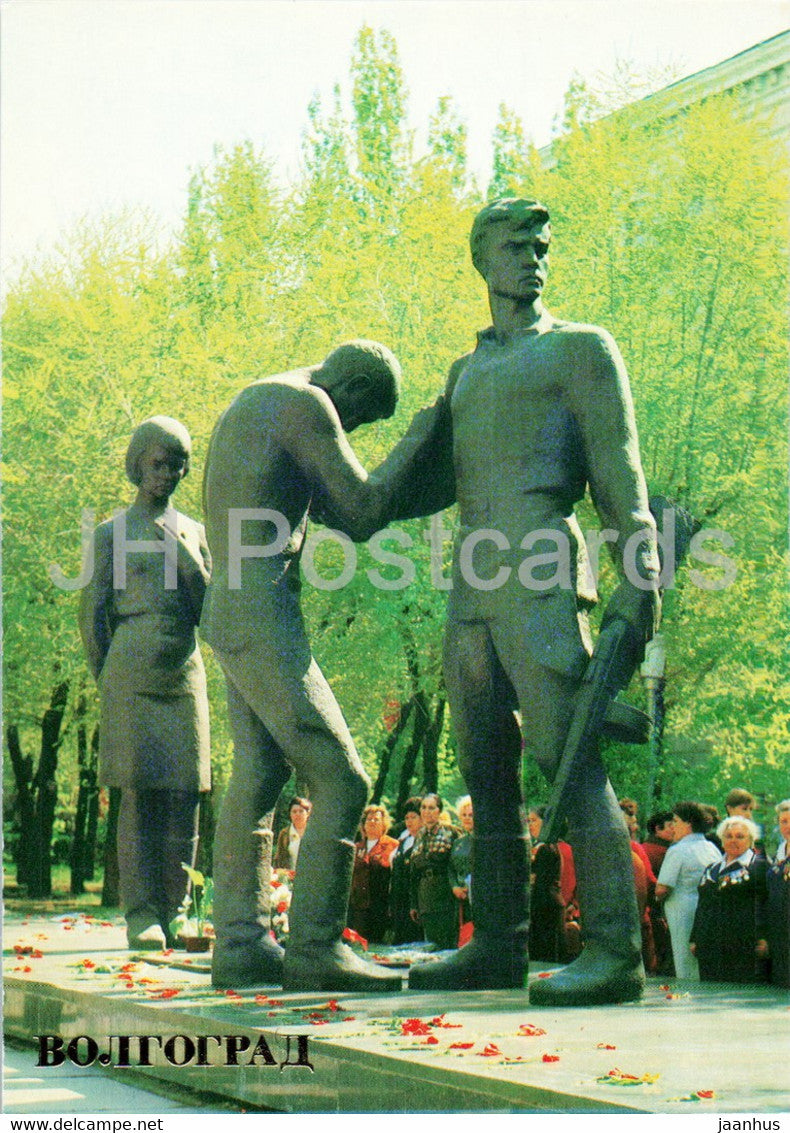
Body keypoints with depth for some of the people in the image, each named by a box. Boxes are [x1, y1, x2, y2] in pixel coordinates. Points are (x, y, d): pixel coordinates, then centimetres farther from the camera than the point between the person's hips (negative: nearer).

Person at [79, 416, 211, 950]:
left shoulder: (193, 531, 17)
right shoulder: (113, 532, 8)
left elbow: (211, 608, 11)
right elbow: (94, 611, 5)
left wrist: (179, 551, -1)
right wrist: (106, 681, 0)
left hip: (186, 672, 4)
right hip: (132, 670, -3)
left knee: (184, 793, -2)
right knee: (140, 792, -10)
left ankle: (174, 912, 3)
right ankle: (142, 915, -9)